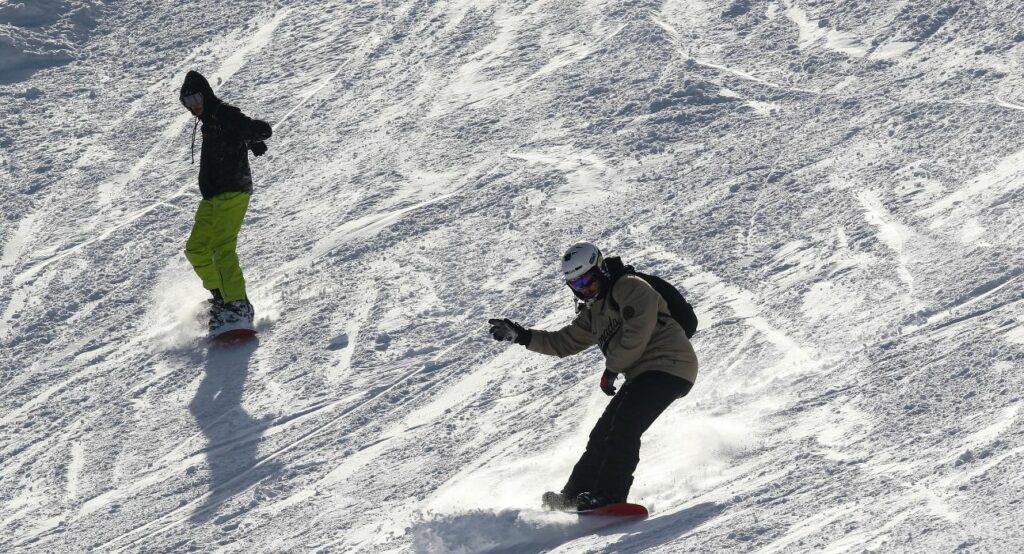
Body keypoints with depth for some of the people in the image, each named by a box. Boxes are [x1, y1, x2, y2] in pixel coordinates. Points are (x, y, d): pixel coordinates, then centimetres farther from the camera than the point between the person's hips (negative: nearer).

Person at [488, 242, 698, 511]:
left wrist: (612, 368, -10)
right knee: (603, 435, 5)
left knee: (622, 429, -21)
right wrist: (521, 336, 18)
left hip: (668, 365, -9)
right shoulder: (593, 313, 20)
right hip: (643, 375, 9)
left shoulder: (629, 287, -8)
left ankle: (610, 496, -26)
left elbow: (637, 332, -19)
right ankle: (574, 496, 8)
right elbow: (564, 342, 27)